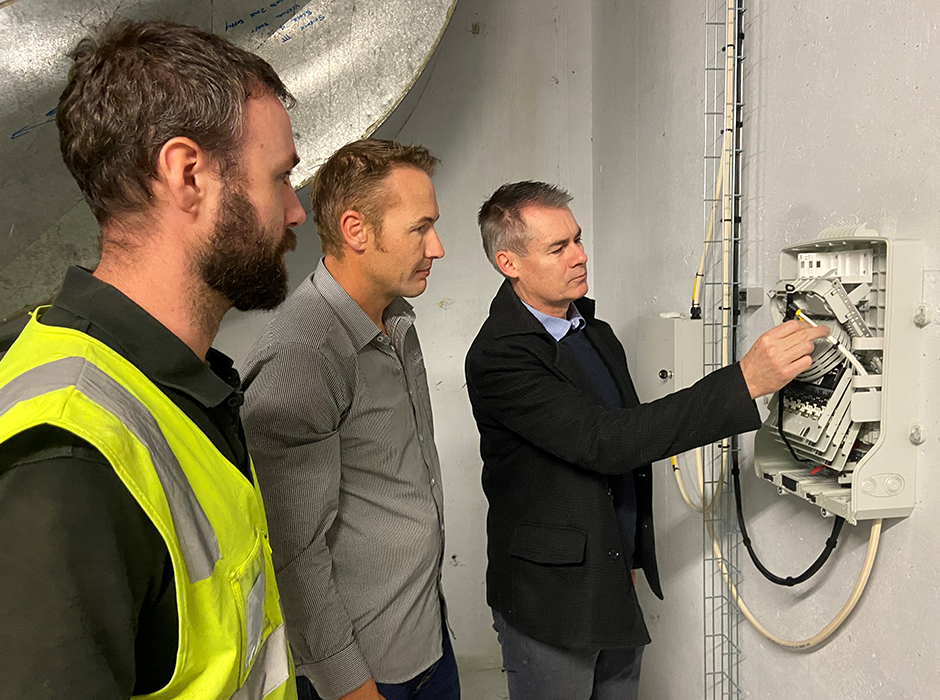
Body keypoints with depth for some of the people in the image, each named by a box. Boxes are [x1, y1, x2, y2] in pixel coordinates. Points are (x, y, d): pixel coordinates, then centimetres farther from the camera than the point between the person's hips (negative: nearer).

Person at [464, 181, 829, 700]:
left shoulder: (596, 333, 5)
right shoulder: (498, 356, -22)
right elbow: (605, 441, -31)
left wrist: (632, 559, 15)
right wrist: (745, 381, -32)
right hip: (551, 598, -7)